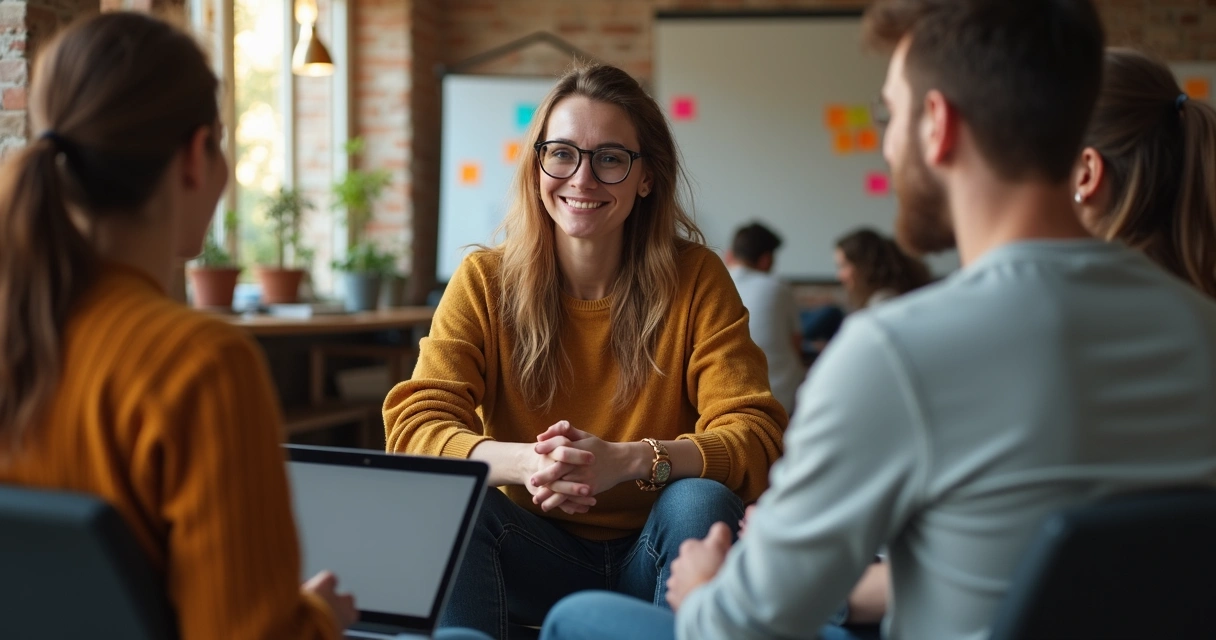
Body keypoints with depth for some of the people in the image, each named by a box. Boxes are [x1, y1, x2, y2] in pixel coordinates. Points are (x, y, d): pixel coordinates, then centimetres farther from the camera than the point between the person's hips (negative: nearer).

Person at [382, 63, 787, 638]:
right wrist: (524, 462, -36)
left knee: (701, 502, -30)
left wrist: (629, 460, -36)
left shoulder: (696, 279, -8)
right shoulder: (484, 281, -6)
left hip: (655, 558, 0)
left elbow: (753, 436, -17)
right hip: (536, 555, 0)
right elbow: (414, 423, -15)